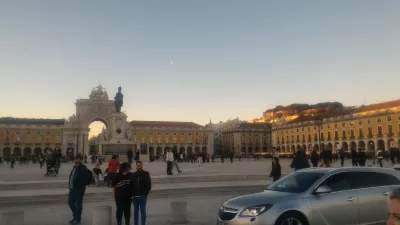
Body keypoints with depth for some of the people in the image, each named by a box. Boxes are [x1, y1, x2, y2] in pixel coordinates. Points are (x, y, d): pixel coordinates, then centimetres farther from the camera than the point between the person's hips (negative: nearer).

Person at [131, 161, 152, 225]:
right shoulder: (133, 175, 7)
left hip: (142, 196, -2)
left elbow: (149, 185, -1)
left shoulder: (146, 174, 1)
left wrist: (146, 193, -9)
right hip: (135, 196, 2)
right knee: (135, 212, 10)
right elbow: (131, 185, 8)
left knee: (143, 211, 3)